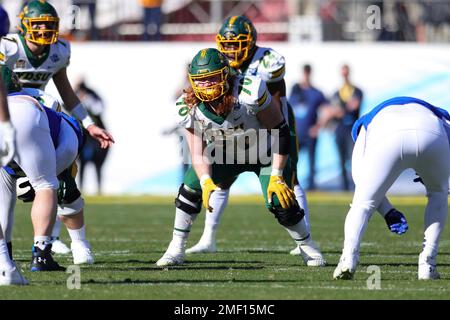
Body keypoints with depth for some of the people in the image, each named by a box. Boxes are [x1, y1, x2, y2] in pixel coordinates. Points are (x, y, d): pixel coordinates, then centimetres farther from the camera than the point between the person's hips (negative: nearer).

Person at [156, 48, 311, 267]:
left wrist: (277, 176, -27)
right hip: (226, 155, 4)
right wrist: (206, 181, -36)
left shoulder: (250, 93, -37)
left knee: (280, 203, -19)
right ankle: (176, 250, 4)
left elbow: (280, 133, -26)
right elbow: (198, 153, -16)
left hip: (265, 153, -3)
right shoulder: (189, 109, -24)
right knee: (190, 190, -12)